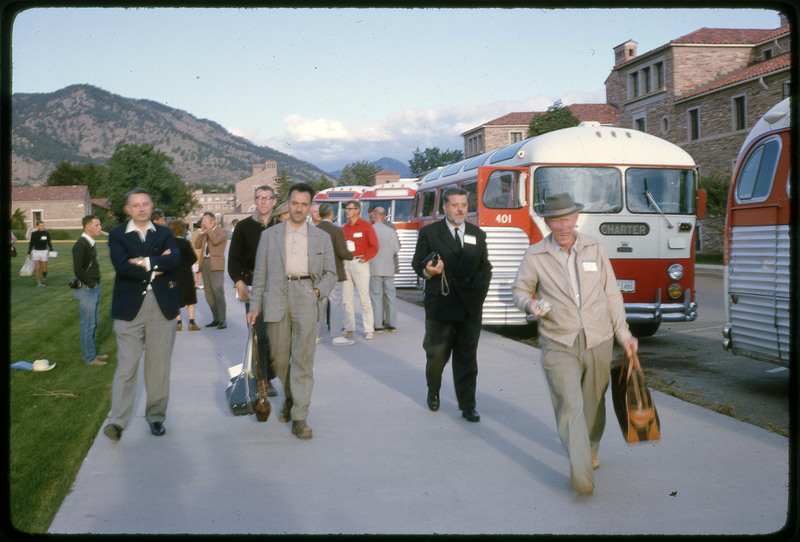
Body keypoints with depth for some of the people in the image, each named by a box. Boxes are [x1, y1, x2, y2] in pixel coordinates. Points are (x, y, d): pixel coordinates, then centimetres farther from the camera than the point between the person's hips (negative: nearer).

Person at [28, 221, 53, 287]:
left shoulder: (47, 233, 1)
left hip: (44, 251, 0)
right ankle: (39, 282, 2)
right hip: (36, 251, 0)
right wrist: (29, 253, 6)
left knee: (44, 268, 0)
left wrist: (51, 251, -6)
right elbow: (31, 243, 7)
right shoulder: (34, 234, 0)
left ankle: (44, 277, 30)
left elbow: (49, 243, 7)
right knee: (38, 268, -4)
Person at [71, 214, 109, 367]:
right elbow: (78, 269, -23)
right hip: (86, 290, -9)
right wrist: (91, 283, -15)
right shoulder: (80, 245, -17)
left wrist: (95, 283, 13)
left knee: (92, 324, 16)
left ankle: (92, 353, 26)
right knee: (88, 325, -2)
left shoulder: (90, 243, 14)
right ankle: (90, 358, 5)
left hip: (94, 288, 9)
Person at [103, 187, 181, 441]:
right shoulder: (117, 235, 5)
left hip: (162, 306, 2)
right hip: (130, 307, -2)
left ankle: (156, 416, 18)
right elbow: (122, 265, -12)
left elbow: (174, 259, -7)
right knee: (126, 365, -8)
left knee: (159, 365, 7)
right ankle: (118, 420, -7)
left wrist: (145, 262, -14)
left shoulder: (164, 233, 12)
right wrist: (156, 267, -9)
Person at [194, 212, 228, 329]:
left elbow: (216, 240, -21)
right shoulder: (206, 233, 17)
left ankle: (222, 320, -7)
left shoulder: (222, 231, -3)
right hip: (205, 264, 7)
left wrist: (208, 228, -10)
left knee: (218, 292, -10)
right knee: (209, 294, 7)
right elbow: (197, 245, 12)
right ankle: (216, 319, 14)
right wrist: (202, 231, 5)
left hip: (216, 265, -7)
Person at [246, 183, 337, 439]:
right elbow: (260, 273, 12)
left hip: (305, 297, -1)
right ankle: (290, 397, 32)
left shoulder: (322, 238, 15)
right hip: (276, 298, 1)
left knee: (303, 357, -8)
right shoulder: (269, 235, 13)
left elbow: (330, 273, 17)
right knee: (279, 357, 5)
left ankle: (299, 417, -5)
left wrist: (319, 291, -2)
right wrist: (255, 305, 5)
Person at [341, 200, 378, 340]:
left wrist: (364, 259, -9)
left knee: (364, 298, -5)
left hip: (359, 264, -5)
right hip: (345, 264, 5)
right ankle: (349, 328, 14)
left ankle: (368, 330, -2)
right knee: (346, 299, 6)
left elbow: (374, 246, -4)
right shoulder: (344, 228, 14)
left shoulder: (366, 225, 0)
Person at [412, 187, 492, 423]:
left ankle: (467, 404, 9)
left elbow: (485, 268, 17)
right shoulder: (429, 233, 3)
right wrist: (427, 271, -15)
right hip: (439, 305, -2)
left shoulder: (478, 235, 13)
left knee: (467, 356, 3)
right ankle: (433, 393, 30)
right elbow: (417, 263, 7)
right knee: (437, 354, 4)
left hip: (470, 307, 2)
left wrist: (479, 292, 3)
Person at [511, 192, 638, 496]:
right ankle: (580, 472, -17)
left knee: (594, 403, 15)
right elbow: (519, 290, 11)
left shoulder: (594, 248, 5)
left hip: (598, 342, 3)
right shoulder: (535, 255, 0)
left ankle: (591, 448, 42)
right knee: (570, 405, -14)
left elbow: (612, 294, 10)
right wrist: (530, 304, -12)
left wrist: (623, 334, 7)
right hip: (558, 344, -2)